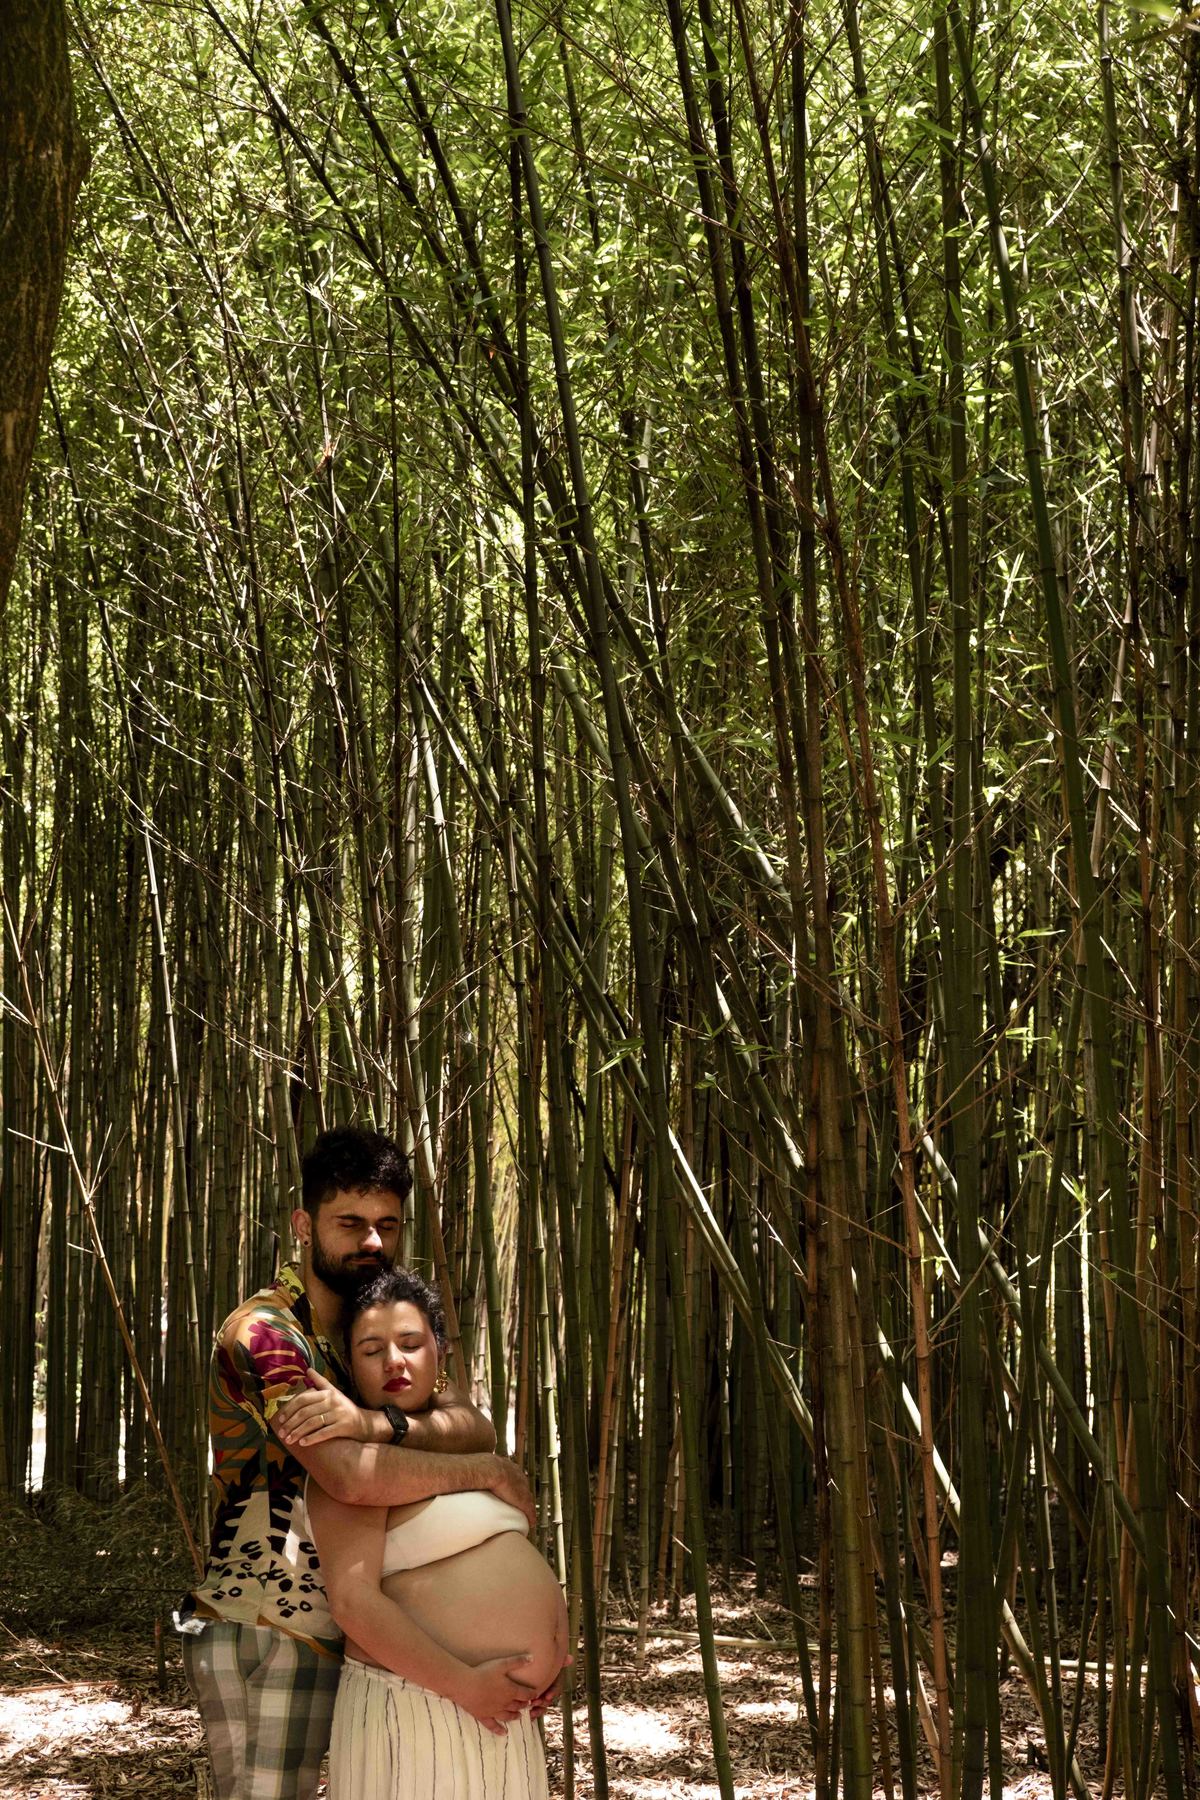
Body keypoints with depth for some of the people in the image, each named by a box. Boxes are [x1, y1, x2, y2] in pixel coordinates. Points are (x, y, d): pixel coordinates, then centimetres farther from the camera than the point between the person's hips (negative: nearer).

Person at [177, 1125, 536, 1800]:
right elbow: (355, 1476, -28)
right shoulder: (265, 1332, -14)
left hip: (331, 1636, 8)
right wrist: (491, 1471, -15)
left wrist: (371, 1421, -25)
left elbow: (474, 1426, -5)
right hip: (263, 1638, -8)